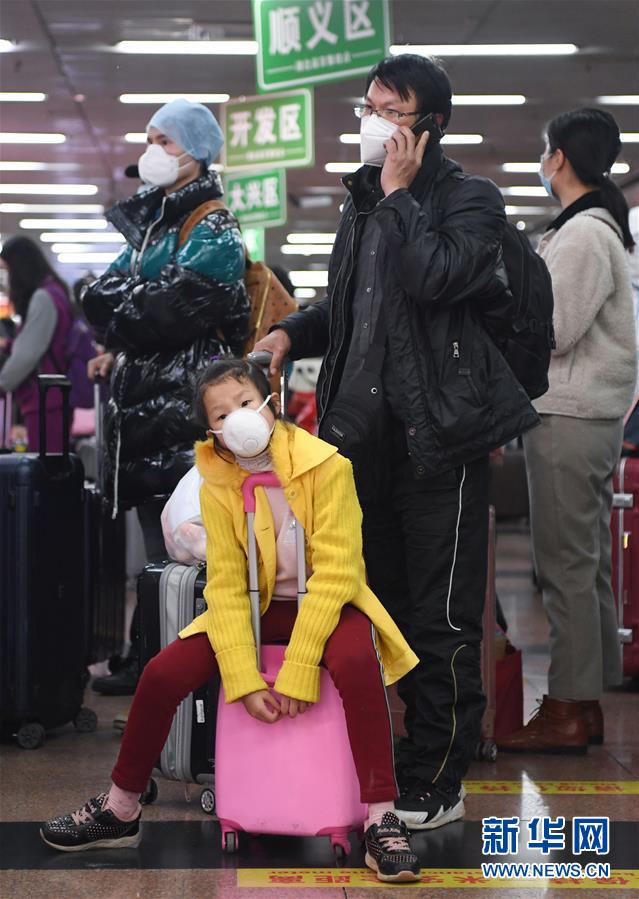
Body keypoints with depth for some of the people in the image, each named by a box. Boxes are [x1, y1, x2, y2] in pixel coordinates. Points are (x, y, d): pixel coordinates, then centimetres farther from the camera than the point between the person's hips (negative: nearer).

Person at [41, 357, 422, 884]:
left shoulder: (327, 467, -18)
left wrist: (296, 675, -26)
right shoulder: (218, 486, -6)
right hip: (258, 607, 4)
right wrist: (246, 683, -21)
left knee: (356, 663, -37)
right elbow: (226, 585, -9)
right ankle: (120, 812, 5)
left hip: (326, 603, -4)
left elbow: (334, 573, -21)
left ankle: (382, 822, -31)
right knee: (164, 672, -15)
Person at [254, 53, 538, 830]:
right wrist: (292, 333, 5)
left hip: (438, 434, -8)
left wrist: (400, 194, -13)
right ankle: (385, 759, 28)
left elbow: (435, 278, -24)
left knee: (442, 618, -2)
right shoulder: (362, 205, 17)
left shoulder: (471, 199, -5)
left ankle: (436, 783, 7)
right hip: (368, 430, 8)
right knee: (383, 605, 16)